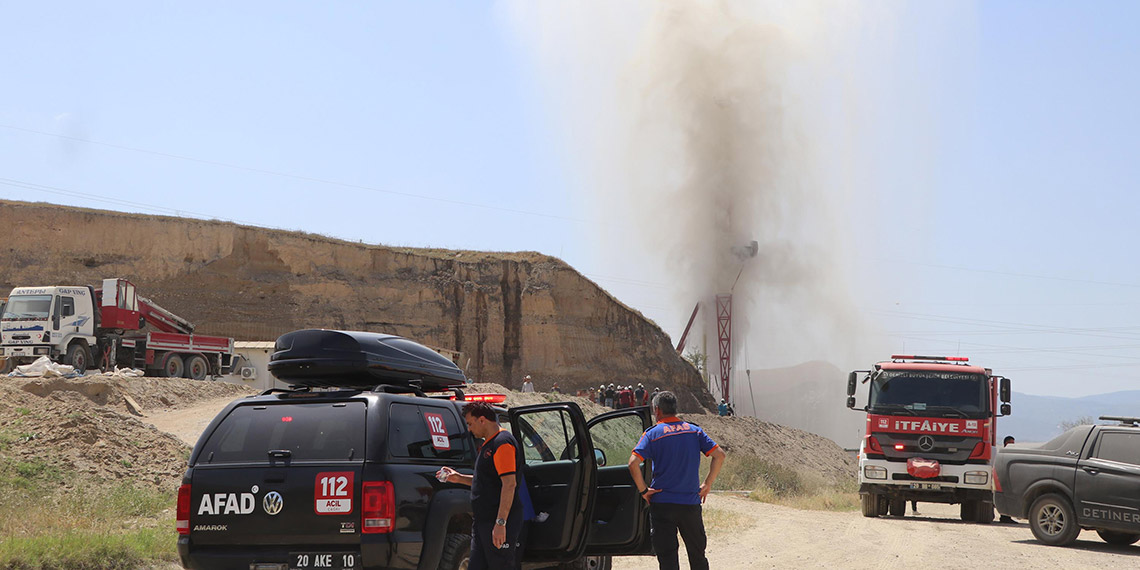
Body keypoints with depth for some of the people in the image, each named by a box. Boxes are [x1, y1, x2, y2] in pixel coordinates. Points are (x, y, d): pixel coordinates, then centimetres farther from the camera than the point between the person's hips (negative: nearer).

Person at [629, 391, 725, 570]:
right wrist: (707, 485, 5)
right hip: (691, 503, 3)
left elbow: (633, 463, -17)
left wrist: (644, 490, -6)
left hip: (662, 503, -3)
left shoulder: (652, 434, -5)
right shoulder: (694, 431, 5)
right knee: (697, 555, 15)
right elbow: (719, 455, -1)